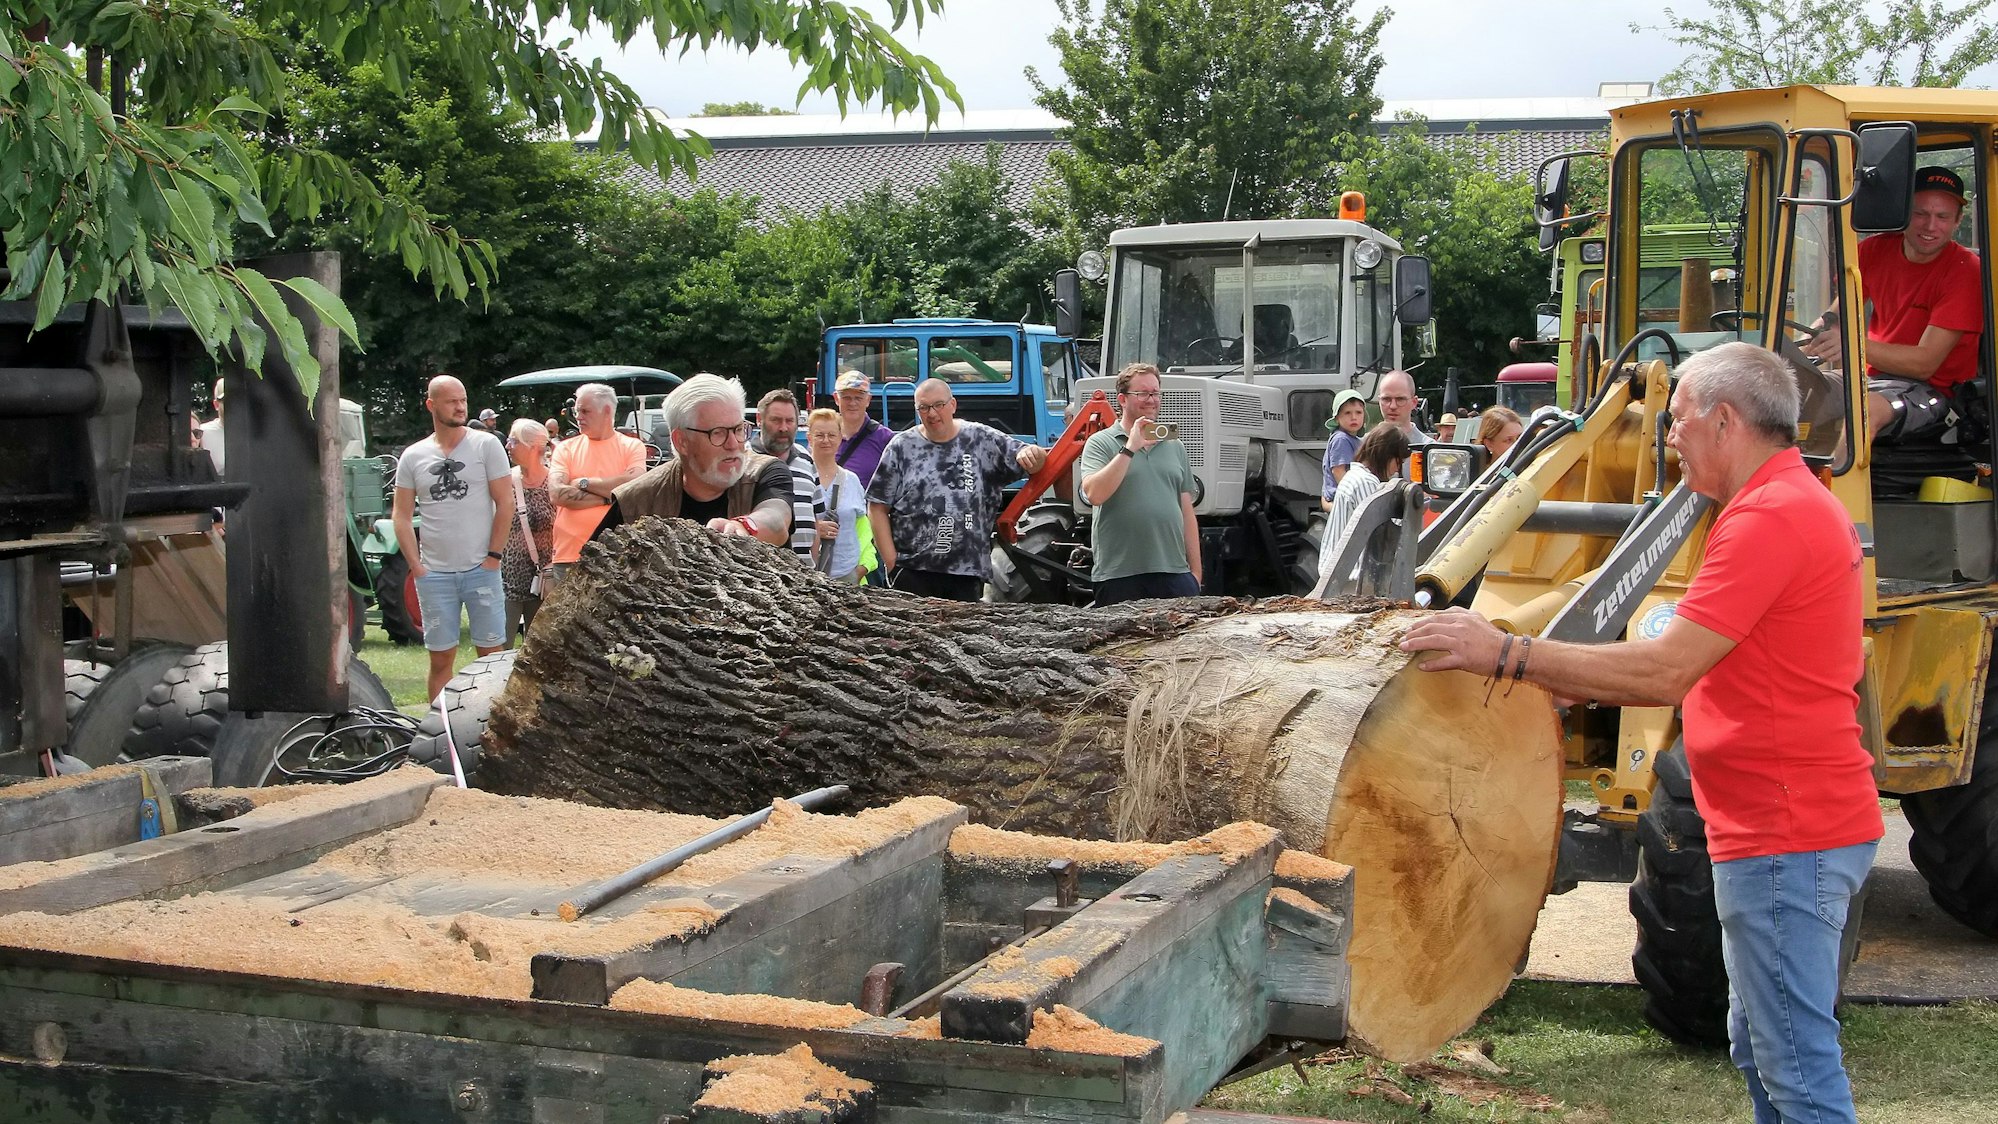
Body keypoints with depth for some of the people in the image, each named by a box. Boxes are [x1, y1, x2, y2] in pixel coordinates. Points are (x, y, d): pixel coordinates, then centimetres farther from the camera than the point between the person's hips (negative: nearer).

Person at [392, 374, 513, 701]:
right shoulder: (412, 457, 7)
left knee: (491, 653, 1)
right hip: (434, 574, 2)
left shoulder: (486, 445, 0)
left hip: (481, 570, -2)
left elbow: (505, 503, -1)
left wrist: (493, 556, -5)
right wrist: (416, 566, -1)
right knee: (440, 658, 6)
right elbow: (402, 517, 9)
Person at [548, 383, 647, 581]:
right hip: (569, 555, 1)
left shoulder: (632, 446, 5)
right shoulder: (566, 448, 9)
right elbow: (557, 494, -7)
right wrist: (609, 497, -9)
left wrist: (584, 482, -6)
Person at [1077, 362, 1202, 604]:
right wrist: (1130, 449, -14)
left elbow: (1186, 512, 17)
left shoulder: (1174, 446, 17)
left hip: (1175, 574, 4)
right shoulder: (1100, 443, 3)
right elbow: (1094, 494, -14)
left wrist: (1195, 571, 12)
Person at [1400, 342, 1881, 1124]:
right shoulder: (1801, 503, 16)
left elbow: (1664, 673, -26)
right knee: (1762, 1046, 20)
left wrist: (1506, 656, -24)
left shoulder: (1769, 518, -20)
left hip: (1784, 838, -11)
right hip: (1796, 821, 11)